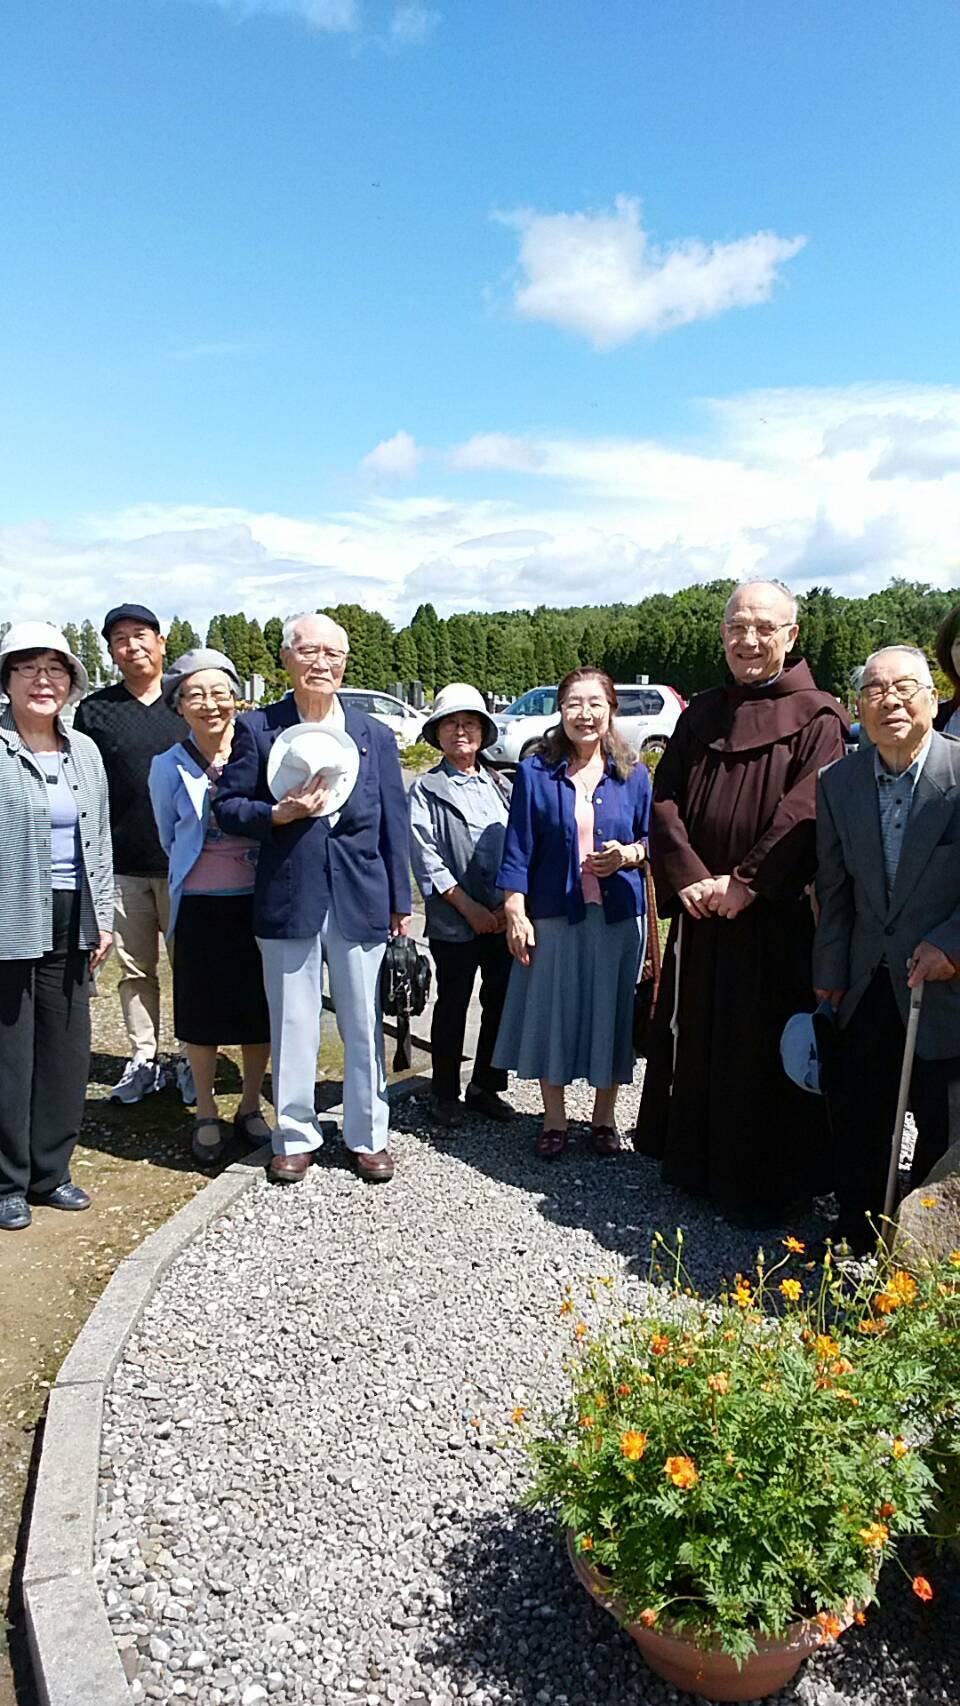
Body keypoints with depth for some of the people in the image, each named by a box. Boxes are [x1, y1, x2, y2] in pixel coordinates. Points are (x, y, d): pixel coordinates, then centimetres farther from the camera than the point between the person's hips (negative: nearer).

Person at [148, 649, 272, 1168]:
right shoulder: (168, 767, -5)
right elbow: (169, 839, 10)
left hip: (259, 903, 1)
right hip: (199, 909, 0)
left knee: (260, 1012, 10)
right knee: (203, 1014, 9)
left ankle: (250, 1108, 30)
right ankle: (205, 1116, 28)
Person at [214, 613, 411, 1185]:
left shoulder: (375, 735, 8)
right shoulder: (257, 728, 2)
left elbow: (394, 822, 8)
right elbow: (227, 807, 3)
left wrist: (401, 903, 6)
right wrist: (279, 813, -17)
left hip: (361, 899, 1)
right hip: (288, 898, -1)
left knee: (365, 1025, 9)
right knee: (293, 1026, 8)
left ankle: (369, 1136, 24)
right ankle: (295, 1136, 24)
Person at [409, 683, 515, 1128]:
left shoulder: (501, 786, 13)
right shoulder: (426, 788, 0)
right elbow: (426, 856, -7)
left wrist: (511, 903, -5)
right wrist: (468, 907, -13)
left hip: (505, 918, 4)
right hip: (454, 921, -4)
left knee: (501, 1003, 10)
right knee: (452, 1007, 7)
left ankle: (486, 1087, 25)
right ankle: (445, 1093, 21)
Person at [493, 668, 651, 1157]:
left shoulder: (633, 775, 5)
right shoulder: (535, 773, 1)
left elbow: (654, 839, 11)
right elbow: (518, 848, 0)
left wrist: (630, 855, -10)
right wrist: (515, 911, -7)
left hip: (617, 915, 1)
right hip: (553, 914, -1)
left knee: (611, 1013, 7)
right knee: (552, 1012, 5)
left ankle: (604, 1118, 27)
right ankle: (554, 1121, 22)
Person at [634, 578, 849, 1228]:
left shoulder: (817, 718, -4)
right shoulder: (701, 715, 10)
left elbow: (806, 812, -15)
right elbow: (665, 800, 2)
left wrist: (746, 883, -21)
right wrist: (689, 877, -13)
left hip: (775, 914, -4)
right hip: (700, 907, 5)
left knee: (763, 1048, 3)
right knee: (695, 1037, 14)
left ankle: (763, 1183, 18)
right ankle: (695, 1160, 31)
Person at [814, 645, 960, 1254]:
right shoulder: (838, 783, 1)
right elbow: (833, 890, 6)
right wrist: (828, 976, 8)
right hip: (867, 984, 4)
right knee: (856, 1114, 14)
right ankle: (857, 1229, 33)